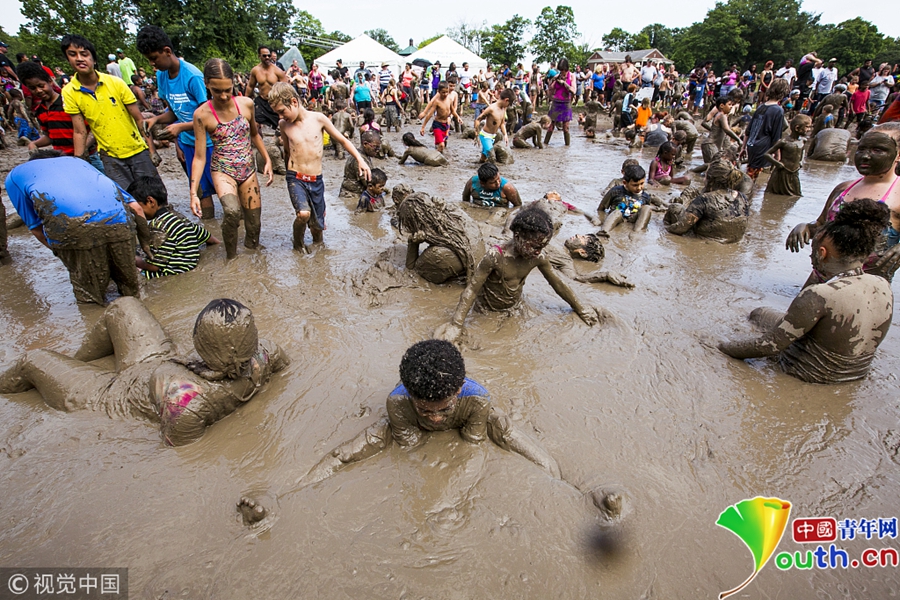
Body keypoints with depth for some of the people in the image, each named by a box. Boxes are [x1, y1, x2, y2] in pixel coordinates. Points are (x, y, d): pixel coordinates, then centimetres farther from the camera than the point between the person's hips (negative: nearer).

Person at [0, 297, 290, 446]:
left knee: (32, 359, 15)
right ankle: (78, 359, 46)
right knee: (123, 304, 21)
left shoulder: (184, 397, -49)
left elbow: (179, 446, -30)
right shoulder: (263, 355, -33)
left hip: (112, 397, -6)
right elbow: (285, 362, -9)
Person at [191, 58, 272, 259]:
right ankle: (231, 257, -10)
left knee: (254, 224, 7)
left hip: (248, 170, 4)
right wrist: (193, 192, -15)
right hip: (223, 171, -4)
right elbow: (199, 156, -9)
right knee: (232, 212, -31)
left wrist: (267, 161, 7)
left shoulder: (246, 104, -5)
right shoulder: (202, 114, -13)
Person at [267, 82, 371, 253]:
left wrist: (360, 159, -6)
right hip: (296, 179, 0)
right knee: (303, 214, -26)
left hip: (316, 181, 1)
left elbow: (342, 140, 3)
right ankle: (298, 242, 4)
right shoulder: (283, 124, 0)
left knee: (317, 224, 9)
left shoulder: (318, 119, -5)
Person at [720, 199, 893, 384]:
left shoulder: (818, 296, -34)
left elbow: (771, 345, -29)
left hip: (810, 375, -6)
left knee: (760, 313, 14)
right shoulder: (884, 287, -11)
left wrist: (721, 347, -19)